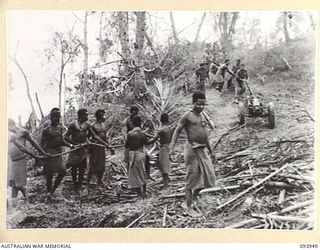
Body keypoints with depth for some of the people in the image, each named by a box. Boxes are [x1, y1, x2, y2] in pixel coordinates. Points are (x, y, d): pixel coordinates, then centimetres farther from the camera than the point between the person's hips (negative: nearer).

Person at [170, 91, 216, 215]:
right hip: (192, 149, -7)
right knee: (191, 178, -3)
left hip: (201, 150, 7)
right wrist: (172, 147, -18)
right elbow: (177, 131, -7)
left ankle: (195, 194, 30)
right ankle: (189, 207, 7)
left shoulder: (202, 116, 16)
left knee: (208, 175, 5)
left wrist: (211, 150, 25)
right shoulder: (187, 116, -6)